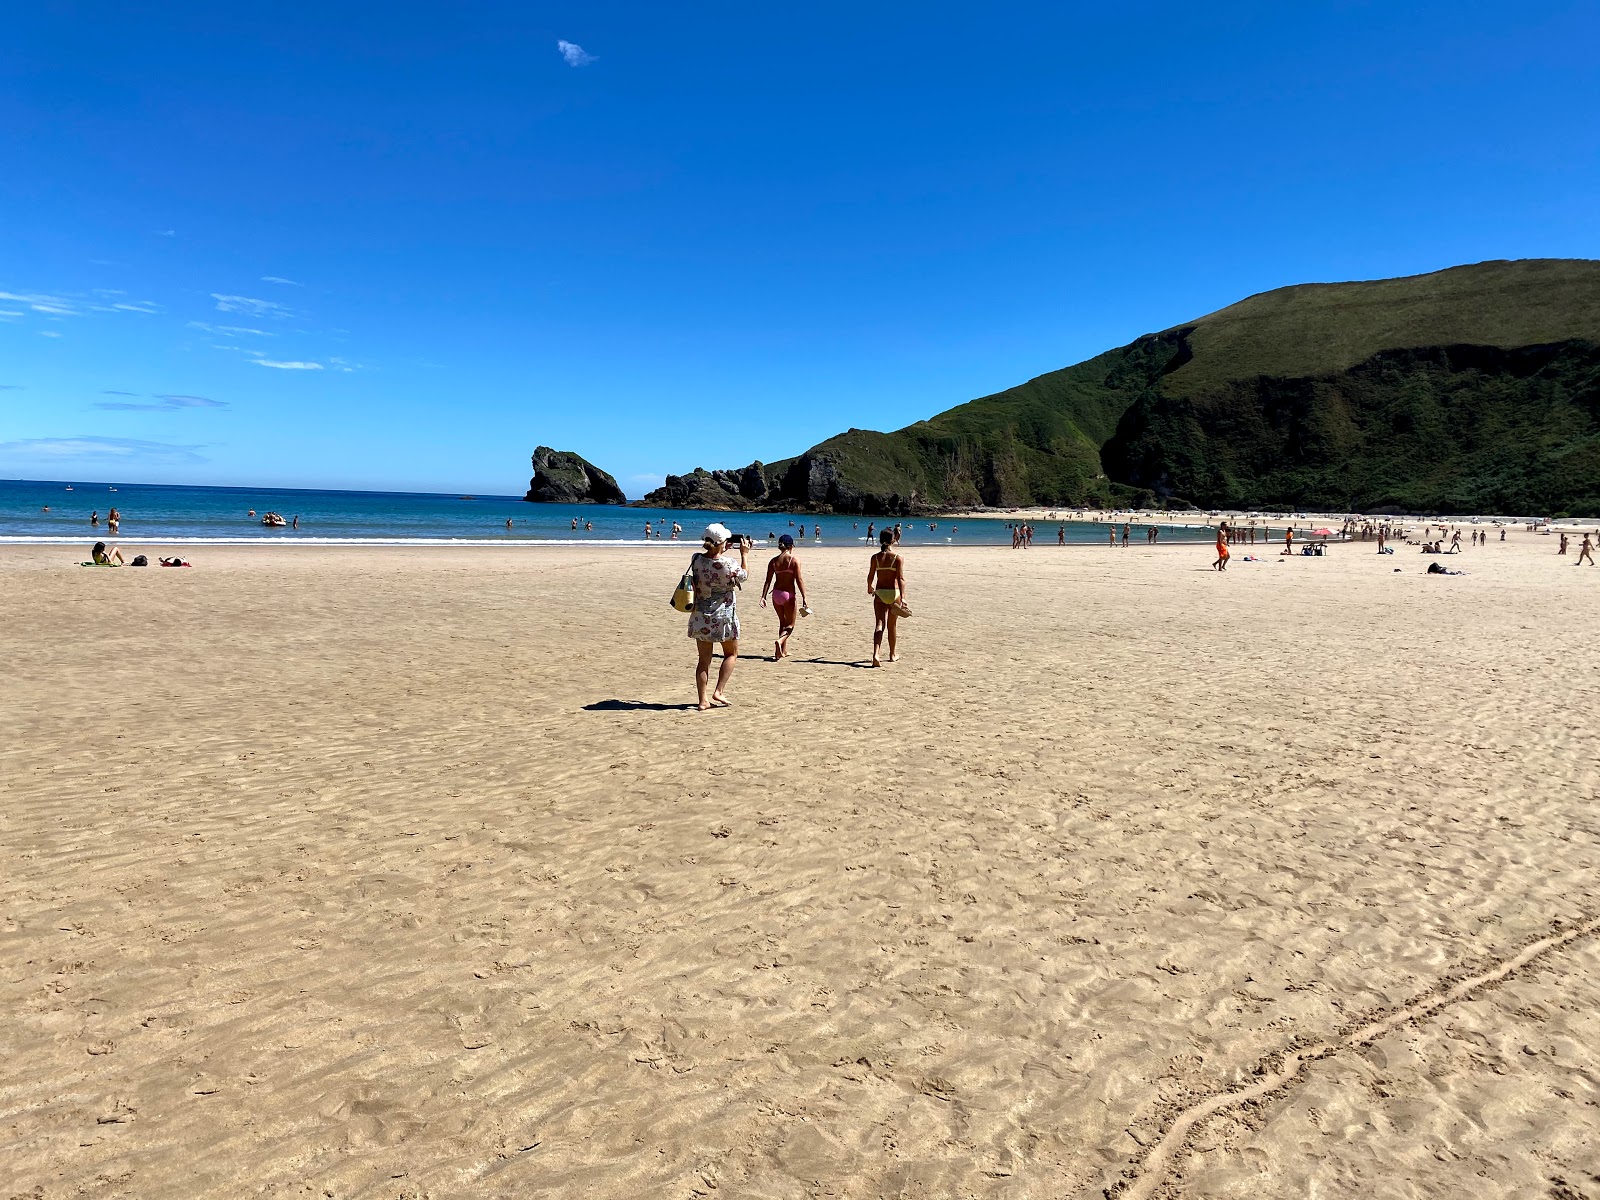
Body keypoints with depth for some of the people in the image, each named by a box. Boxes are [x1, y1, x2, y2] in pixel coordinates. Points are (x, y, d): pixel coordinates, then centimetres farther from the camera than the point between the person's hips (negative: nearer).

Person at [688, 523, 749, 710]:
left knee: (704, 659, 11)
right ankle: (719, 692, 7)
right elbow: (744, 576, 2)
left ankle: (703, 700, 11)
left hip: (700, 616, 4)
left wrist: (722, 552, 17)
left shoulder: (696, 560, -6)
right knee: (731, 654, 18)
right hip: (723, 616, -4)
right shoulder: (728, 564, -18)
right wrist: (744, 555, 12)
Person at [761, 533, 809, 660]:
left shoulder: (773, 561, 3)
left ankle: (784, 651, 23)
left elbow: (768, 581, 0)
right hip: (789, 594, -4)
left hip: (776, 594, 4)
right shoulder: (794, 560, -9)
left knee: (783, 622, 20)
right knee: (790, 625, 8)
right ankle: (780, 641, -22)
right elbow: (799, 580, -12)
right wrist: (804, 597, -10)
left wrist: (763, 597, 2)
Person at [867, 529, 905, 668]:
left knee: (879, 625, -4)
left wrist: (870, 588, 26)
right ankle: (892, 654, 31)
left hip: (879, 593, 1)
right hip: (894, 593, -1)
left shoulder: (875, 557, 0)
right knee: (891, 626, 15)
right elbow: (901, 579, -15)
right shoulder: (898, 558, -7)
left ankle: (876, 654, -24)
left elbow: (870, 576, 5)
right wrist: (903, 597, -19)